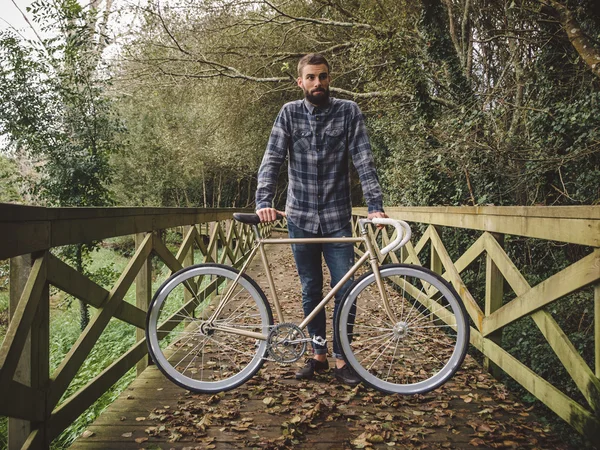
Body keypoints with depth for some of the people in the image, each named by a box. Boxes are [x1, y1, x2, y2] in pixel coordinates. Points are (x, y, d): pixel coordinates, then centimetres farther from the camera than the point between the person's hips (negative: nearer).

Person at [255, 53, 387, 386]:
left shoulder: (348, 112, -1)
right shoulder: (290, 113, 2)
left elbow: (364, 161, -8)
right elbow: (272, 159, -6)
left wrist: (375, 205, -19)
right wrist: (264, 201, -20)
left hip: (337, 218, -1)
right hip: (301, 217, 1)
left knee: (345, 289, -2)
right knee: (311, 290, 10)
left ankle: (341, 359, 14)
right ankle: (318, 355, 24)